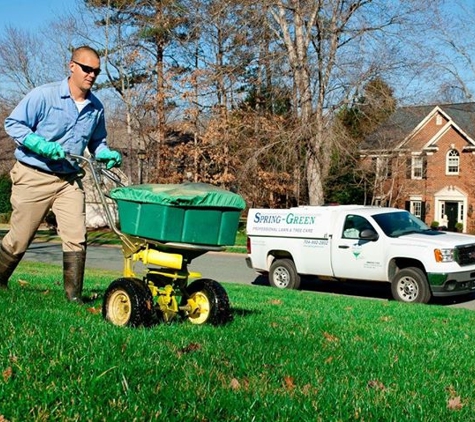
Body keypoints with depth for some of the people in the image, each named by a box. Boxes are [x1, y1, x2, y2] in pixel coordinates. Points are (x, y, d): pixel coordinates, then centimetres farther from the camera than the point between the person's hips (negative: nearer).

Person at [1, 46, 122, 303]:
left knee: (76, 239, -6)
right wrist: (41, 145, -21)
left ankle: (74, 296, 5)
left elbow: (97, 141, 20)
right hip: (34, 177, -4)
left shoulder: (96, 108, 6)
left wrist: (107, 155, -2)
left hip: (70, 180, 4)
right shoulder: (44, 95, -10)